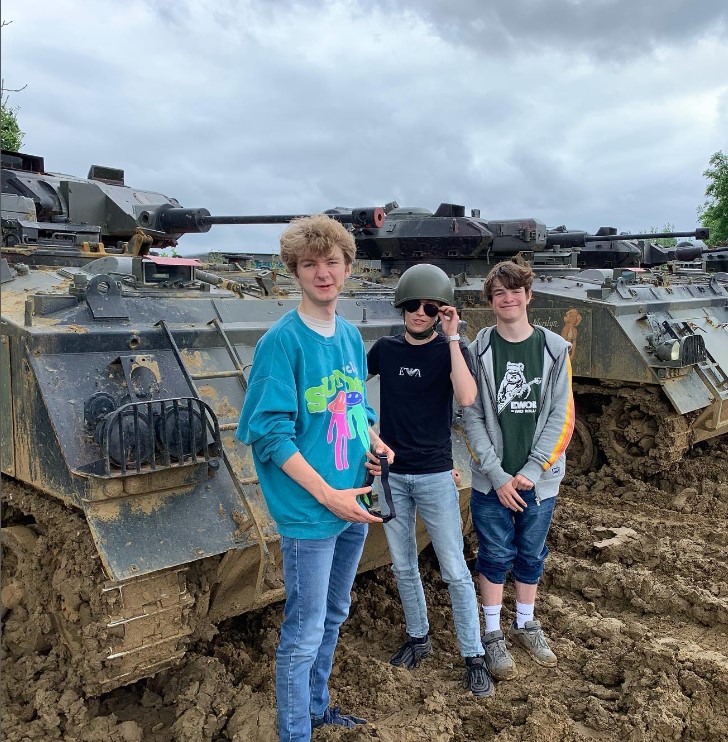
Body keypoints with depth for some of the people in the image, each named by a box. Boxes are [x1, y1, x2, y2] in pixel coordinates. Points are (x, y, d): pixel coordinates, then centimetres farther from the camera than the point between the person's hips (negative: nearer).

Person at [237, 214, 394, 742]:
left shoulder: (351, 335, 6)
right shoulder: (282, 341, -16)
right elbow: (270, 434, -18)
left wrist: (374, 442, -3)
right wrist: (328, 496, -21)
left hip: (353, 505, 8)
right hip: (309, 512, -7)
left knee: (333, 617, 23)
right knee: (304, 634, 6)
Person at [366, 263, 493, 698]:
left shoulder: (452, 350, -7)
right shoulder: (386, 349, 1)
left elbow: (467, 397, -27)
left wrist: (452, 338, -25)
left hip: (435, 477, -3)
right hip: (390, 475, 3)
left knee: (455, 571, 3)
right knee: (404, 567, 16)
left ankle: (474, 657, 18)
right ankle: (418, 637, 36)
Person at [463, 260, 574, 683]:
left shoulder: (554, 348, -3)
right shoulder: (478, 351, -6)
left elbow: (562, 417, -5)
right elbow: (473, 418, -6)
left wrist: (531, 470, -11)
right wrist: (498, 475, -12)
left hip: (539, 479, 2)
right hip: (492, 481, -1)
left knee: (532, 556, 16)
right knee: (496, 557, 10)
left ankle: (526, 625, 37)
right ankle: (493, 635, 28)